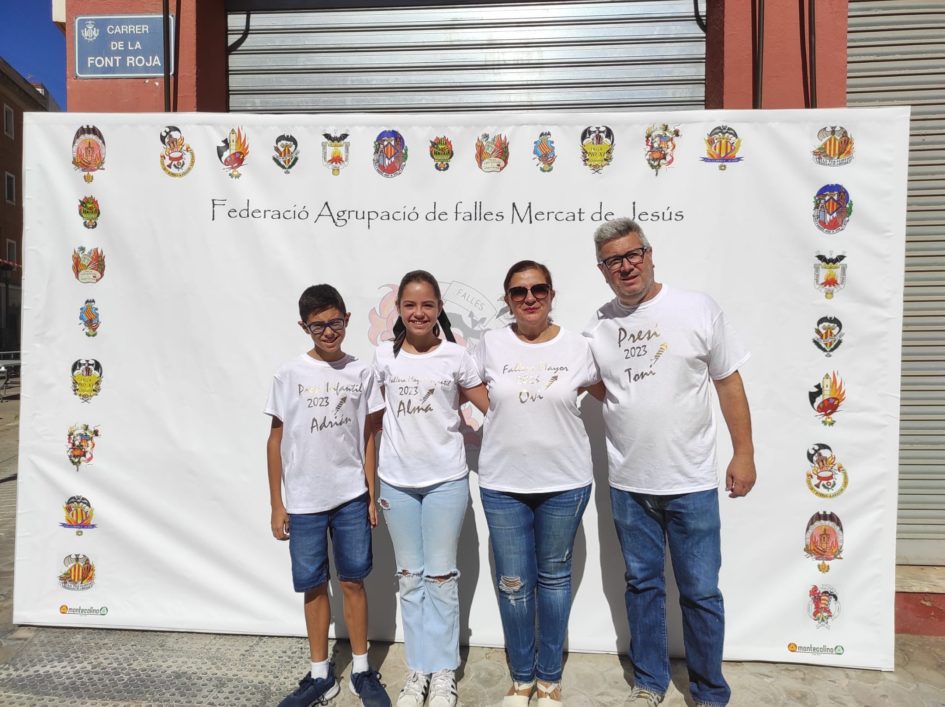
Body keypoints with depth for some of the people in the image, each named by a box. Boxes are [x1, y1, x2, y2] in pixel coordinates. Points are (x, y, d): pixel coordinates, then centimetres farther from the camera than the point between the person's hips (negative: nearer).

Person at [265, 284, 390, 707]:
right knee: (314, 587, 12)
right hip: (304, 502, 0)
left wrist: (371, 495, 3)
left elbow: (367, 439, 3)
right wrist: (276, 504, 1)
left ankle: (361, 671, 28)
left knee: (353, 582, 11)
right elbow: (276, 441, 1)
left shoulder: (361, 373, -1)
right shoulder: (289, 375, -4)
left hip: (351, 497, 0)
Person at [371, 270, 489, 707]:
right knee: (409, 577, 12)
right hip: (397, 480, 2)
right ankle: (416, 670, 26)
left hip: (446, 479, -2)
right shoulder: (384, 357, 1)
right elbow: (378, 415, 8)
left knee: (441, 577, 6)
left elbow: (492, 408, 0)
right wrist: (372, 477, 8)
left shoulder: (455, 357, -5)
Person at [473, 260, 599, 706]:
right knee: (513, 583, 10)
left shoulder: (577, 346, -4)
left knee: (554, 578, 15)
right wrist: (493, 429, 6)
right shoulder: (491, 345, -3)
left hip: (565, 483, 0)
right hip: (503, 485, 1)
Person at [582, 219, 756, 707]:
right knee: (642, 584, 17)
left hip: (691, 483, -2)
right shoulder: (598, 327, 2)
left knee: (700, 592, 9)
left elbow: (729, 382, -1)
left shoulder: (698, 309, -5)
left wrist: (744, 454, -3)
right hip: (628, 484, 3)